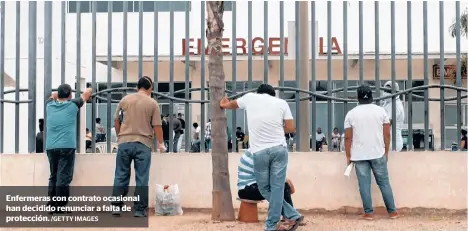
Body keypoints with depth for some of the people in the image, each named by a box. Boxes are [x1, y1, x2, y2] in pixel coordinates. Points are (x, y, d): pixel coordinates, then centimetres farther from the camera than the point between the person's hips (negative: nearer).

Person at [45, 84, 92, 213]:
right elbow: (88, 92, 18)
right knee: (64, 177, -6)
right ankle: (60, 206, -10)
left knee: (53, 176, 12)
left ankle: (52, 205, 11)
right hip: (66, 146, -5)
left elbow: (53, 95, 37)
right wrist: (87, 95, 39)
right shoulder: (73, 105, 3)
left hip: (50, 147, 5)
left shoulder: (50, 105, 12)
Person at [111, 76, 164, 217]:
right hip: (143, 144, -2)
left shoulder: (125, 100, 8)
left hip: (124, 142, 3)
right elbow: (157, 126, -1)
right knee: (141, 178, 1)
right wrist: (160, 143, 12)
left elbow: (116, 120, 14)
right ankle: (139, 209, 2)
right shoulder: (152, 103, 0)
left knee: (121, 175, 9)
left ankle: (116, 206, 9)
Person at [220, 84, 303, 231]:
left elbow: (233, 104, 32)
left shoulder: (250, 97, 11)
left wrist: (224, 105, 54)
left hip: (259, 152, -1)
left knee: (265, 188, 11)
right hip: (279, 149, 1)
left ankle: (292, 216, 8)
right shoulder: (281, 102, 9)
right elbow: (291, 128, 6)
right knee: (277, 188, 3)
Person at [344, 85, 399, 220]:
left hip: (359, 155, -1)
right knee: (384, 182, 8)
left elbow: (348, 137, -1)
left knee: (364, 184, 2)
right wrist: (386, 152, 10)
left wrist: (348, 156, 6)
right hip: (378, 154, 1)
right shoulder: (381, 111, 1)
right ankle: (392, 211, 12)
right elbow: (387, 134, 1)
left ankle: (369, 213, 4)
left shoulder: (351, 114, 0)